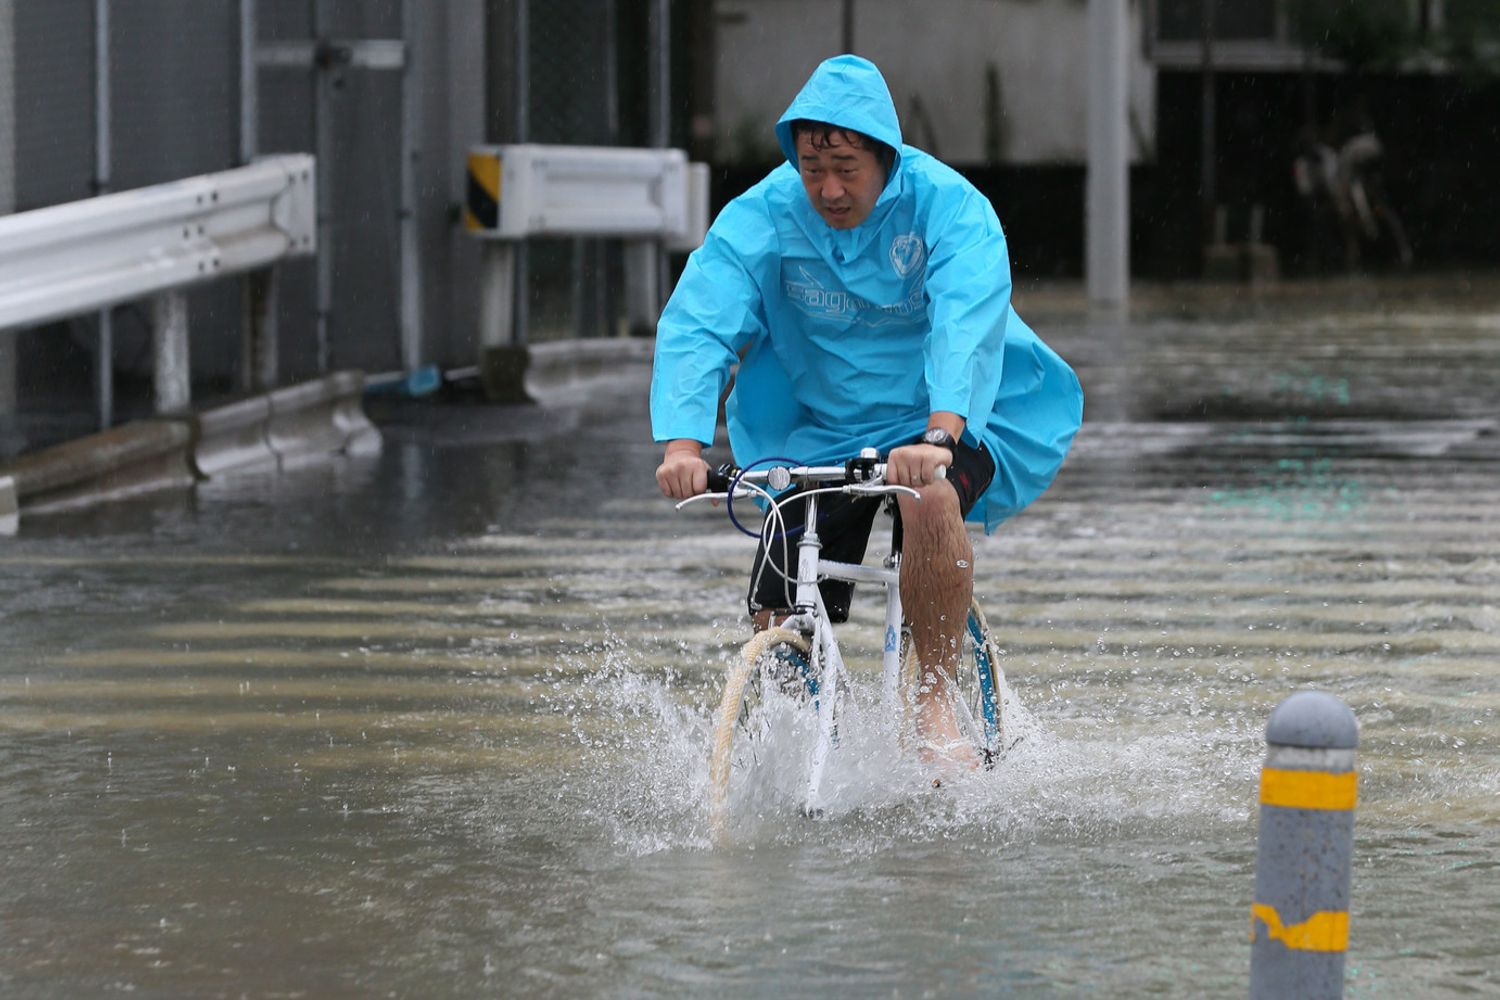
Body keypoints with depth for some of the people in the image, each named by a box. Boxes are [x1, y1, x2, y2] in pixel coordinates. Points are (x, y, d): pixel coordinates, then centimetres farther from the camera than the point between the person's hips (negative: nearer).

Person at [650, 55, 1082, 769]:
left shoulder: (948, 206, -19)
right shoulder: (760, 218, -13)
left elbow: (969, 324, -34)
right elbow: (693, 328, -23)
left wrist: (938, 435, -51)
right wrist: (683, 444, -41)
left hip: (951, 422, -3)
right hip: (822, 432, 3)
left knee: (930, 501, -36)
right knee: (779, 628, -8)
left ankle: (935, 700, -18)